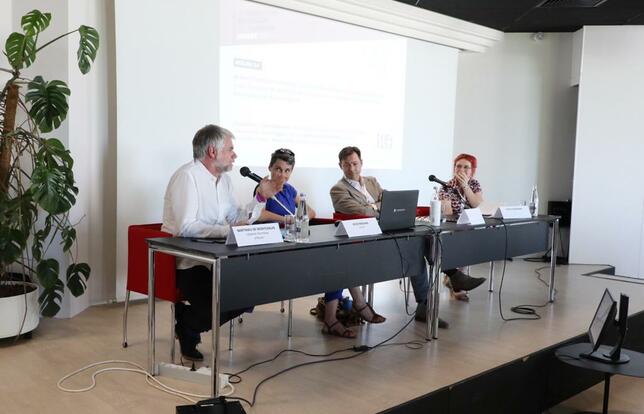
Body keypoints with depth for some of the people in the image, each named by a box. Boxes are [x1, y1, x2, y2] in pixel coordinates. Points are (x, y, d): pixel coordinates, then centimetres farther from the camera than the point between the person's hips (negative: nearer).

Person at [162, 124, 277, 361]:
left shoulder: (224, 179, 11)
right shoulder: (187, 176, -16)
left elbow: (238, 219, 14)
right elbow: (185, 227, -26)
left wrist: (261, 197, 3)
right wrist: (228, 231, -28)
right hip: (184, 263, -9)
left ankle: (188, 323, 14)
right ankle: (186, 324, 11)